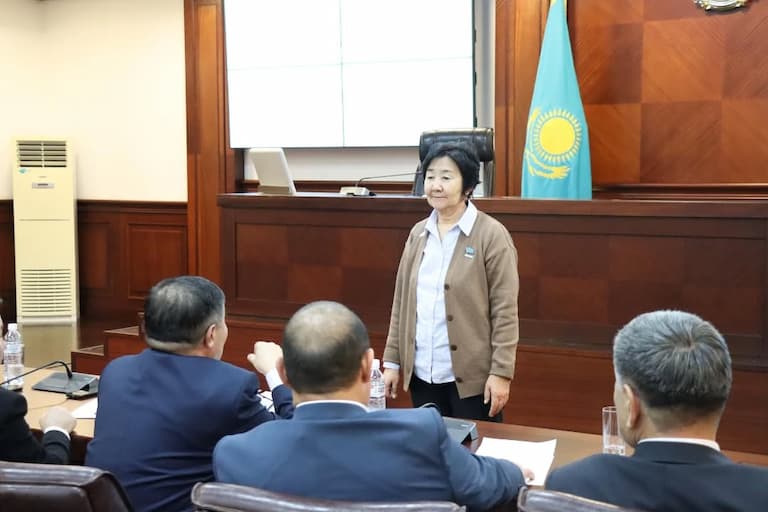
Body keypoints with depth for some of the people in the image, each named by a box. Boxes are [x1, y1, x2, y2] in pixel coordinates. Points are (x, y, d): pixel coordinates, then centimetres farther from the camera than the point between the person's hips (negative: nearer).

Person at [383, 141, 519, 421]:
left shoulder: (491, 235, -8)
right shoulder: (418, 233, 8)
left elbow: (505, 311, -10)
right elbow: (401, 301, 11)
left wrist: (501, 372, -14)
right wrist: (392, 361, 8)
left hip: (471, 376, -5)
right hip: (422, 374, 5)